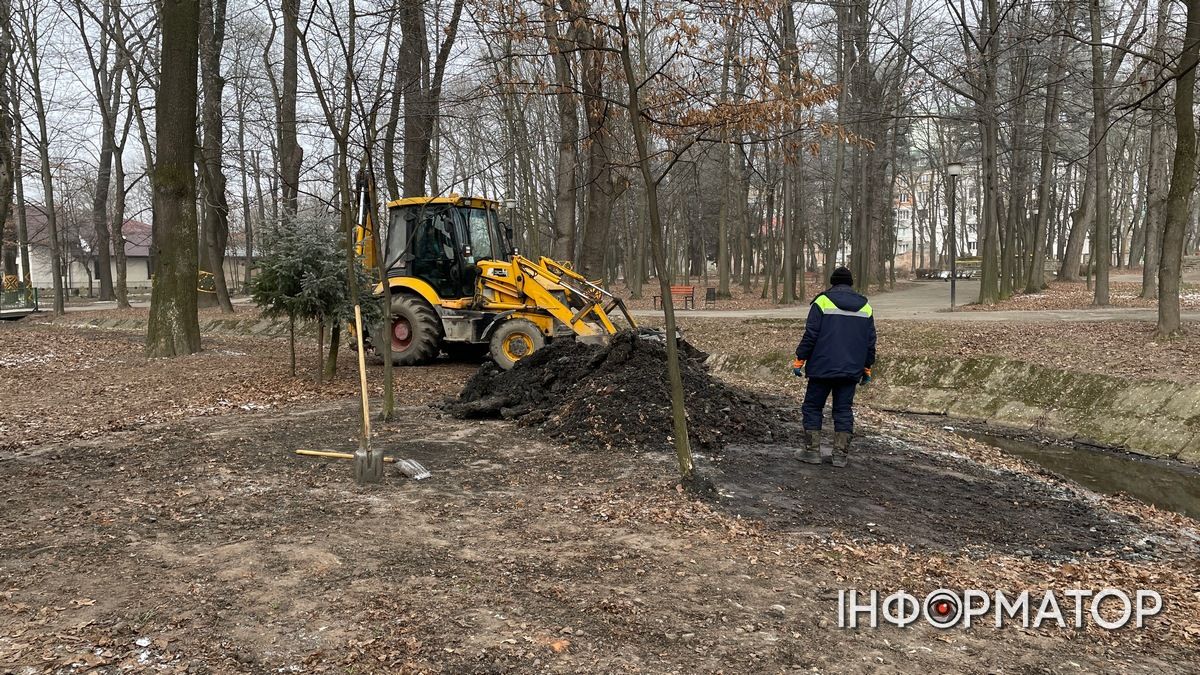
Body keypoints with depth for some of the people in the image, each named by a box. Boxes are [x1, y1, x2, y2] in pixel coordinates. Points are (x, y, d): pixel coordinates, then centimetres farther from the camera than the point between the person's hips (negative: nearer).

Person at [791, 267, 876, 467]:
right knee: (843, 410, 8)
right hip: (851, 370, 4)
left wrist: (799, 360, -2)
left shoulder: (822, 302, -4)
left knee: (812, 407, 6)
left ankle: (812, 450, 6)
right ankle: (841, 454, 7)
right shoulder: (865, 306, 11)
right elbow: (870, 342, 13)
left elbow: (810, 335, -9)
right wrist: (867, 368, 21)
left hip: (822, 368, -4)